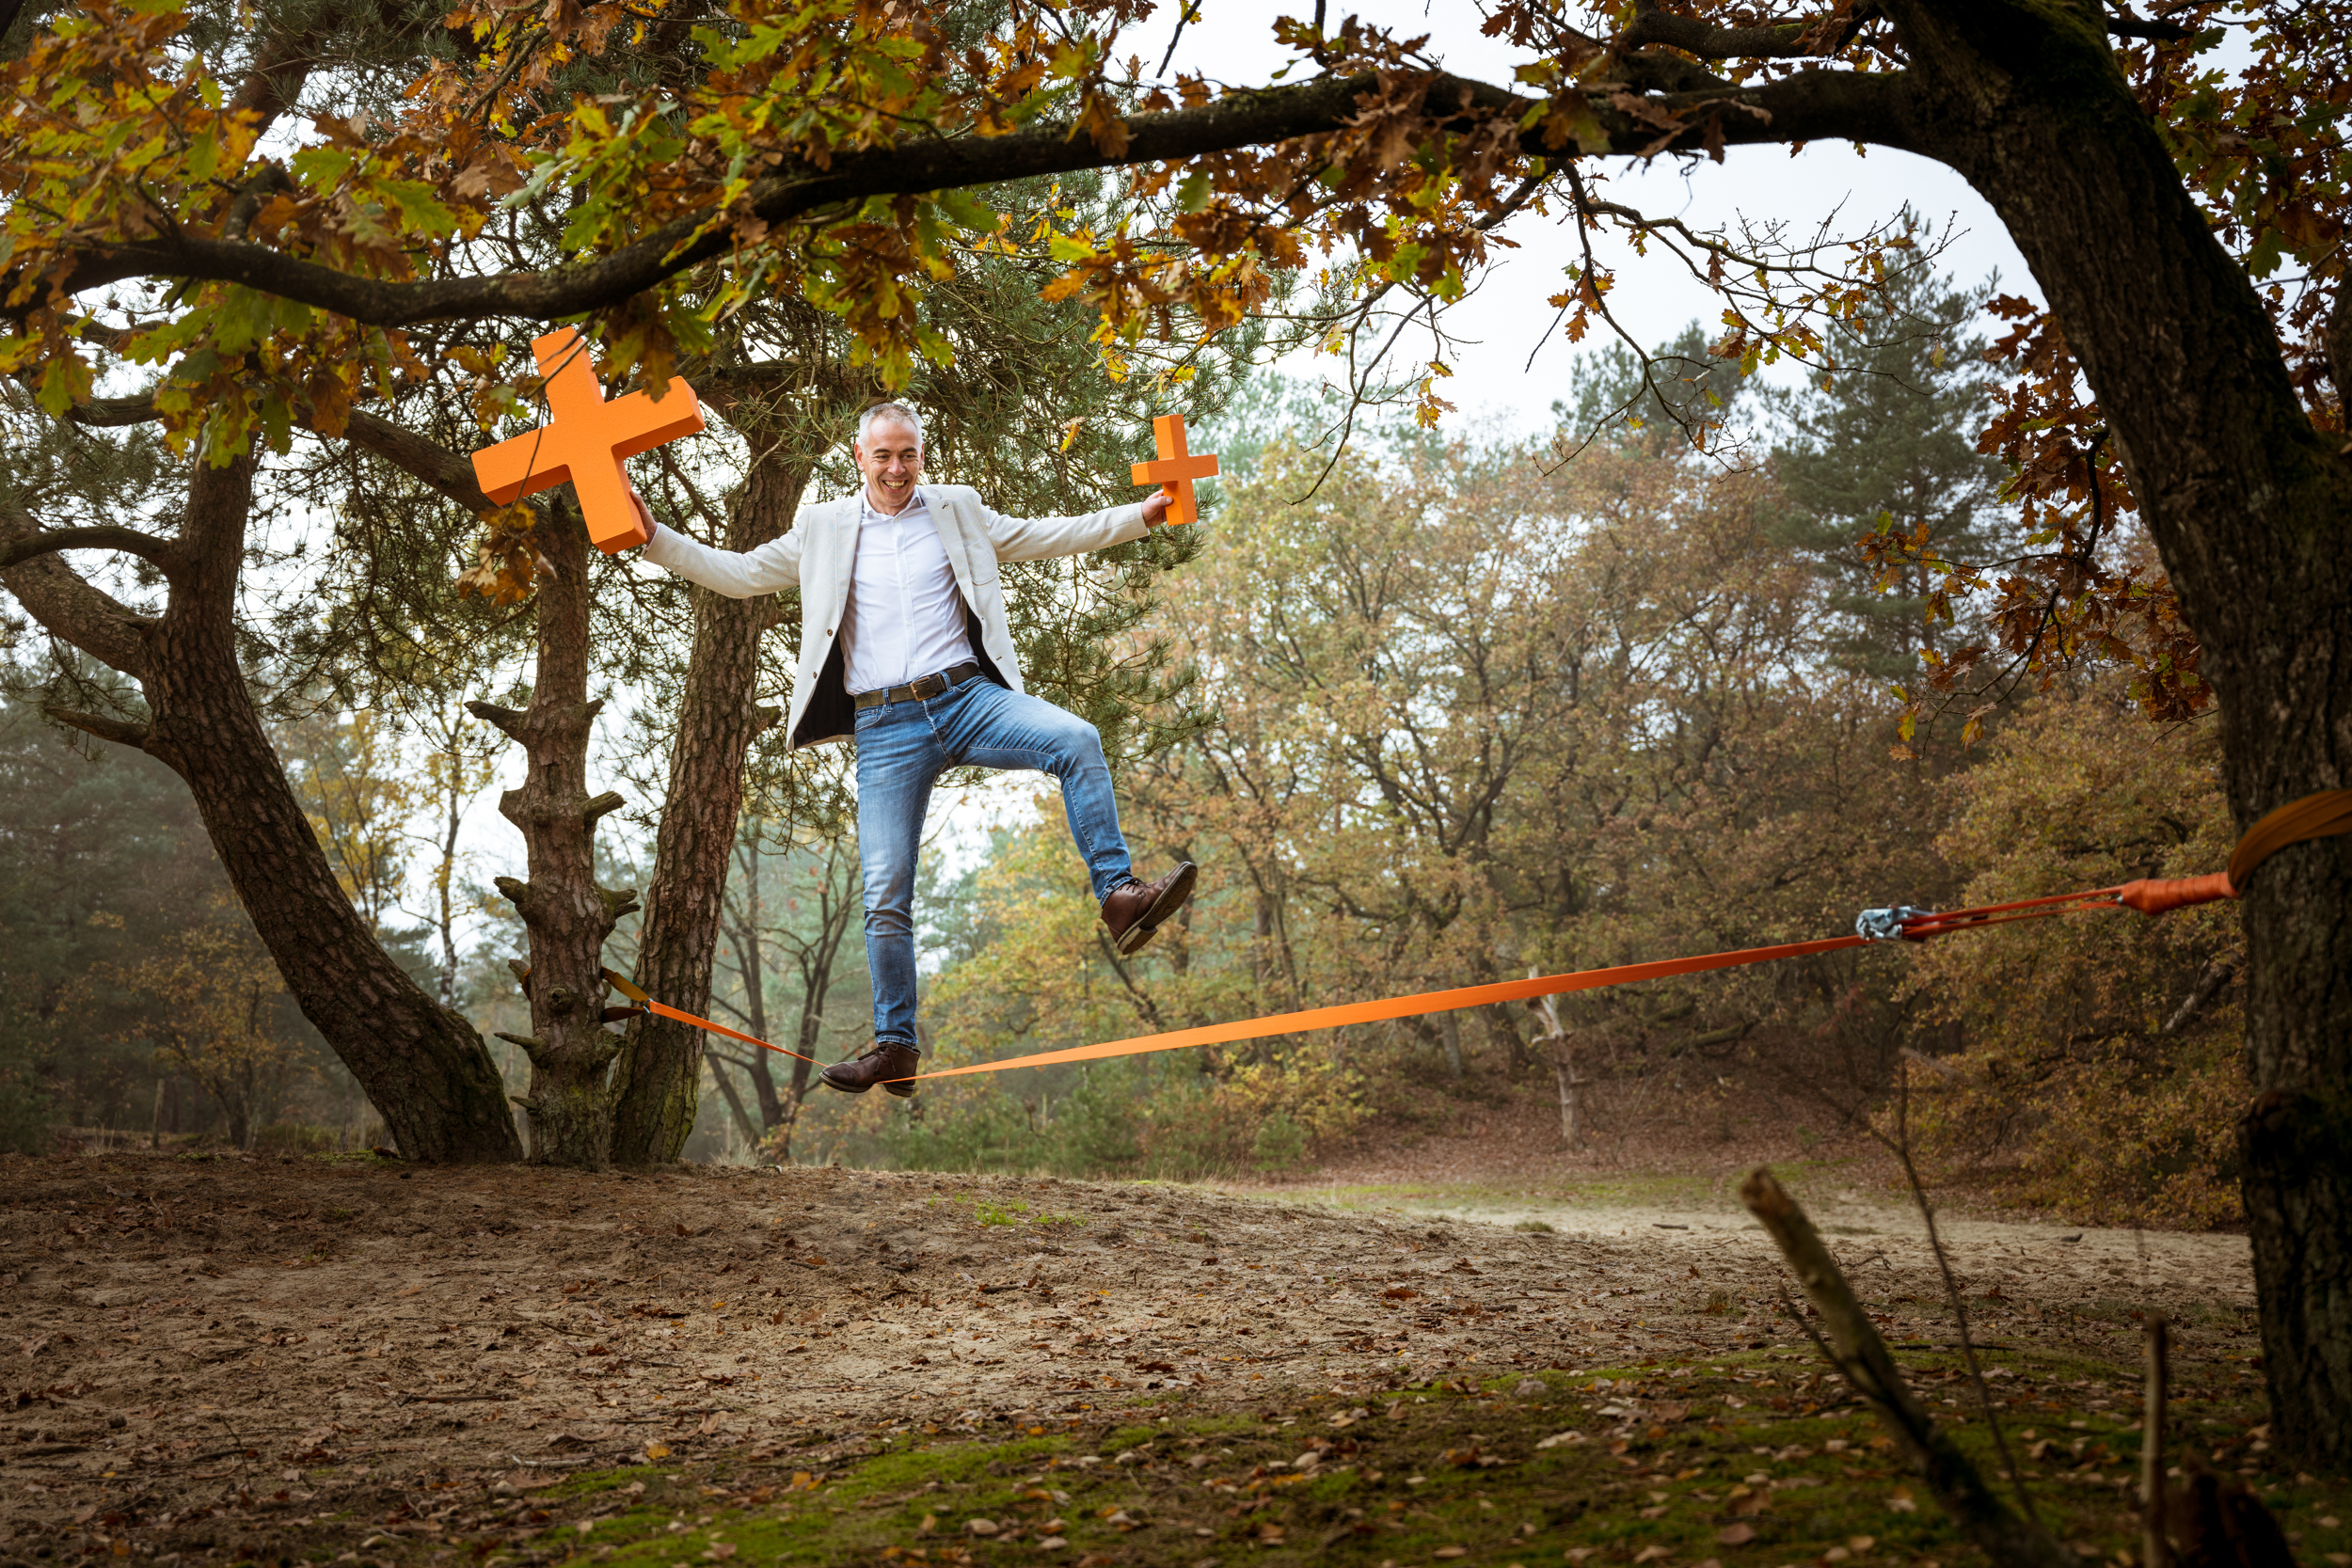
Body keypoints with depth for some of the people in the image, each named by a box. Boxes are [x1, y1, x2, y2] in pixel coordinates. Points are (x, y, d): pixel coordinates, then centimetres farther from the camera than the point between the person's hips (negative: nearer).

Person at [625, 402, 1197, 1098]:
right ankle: (895, 1046, 6)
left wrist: (1144, 514, 7)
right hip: (885, 728, 0)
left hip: (967, 698, 0)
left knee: (1077, 740, -28)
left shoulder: (958, 510, 15)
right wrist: (652, 535, 7)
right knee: (885, 892, -5)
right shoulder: (823, 528, 14)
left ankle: (1118, 894, -22)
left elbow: (1045, 536, 15)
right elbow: (739, 574, 17)